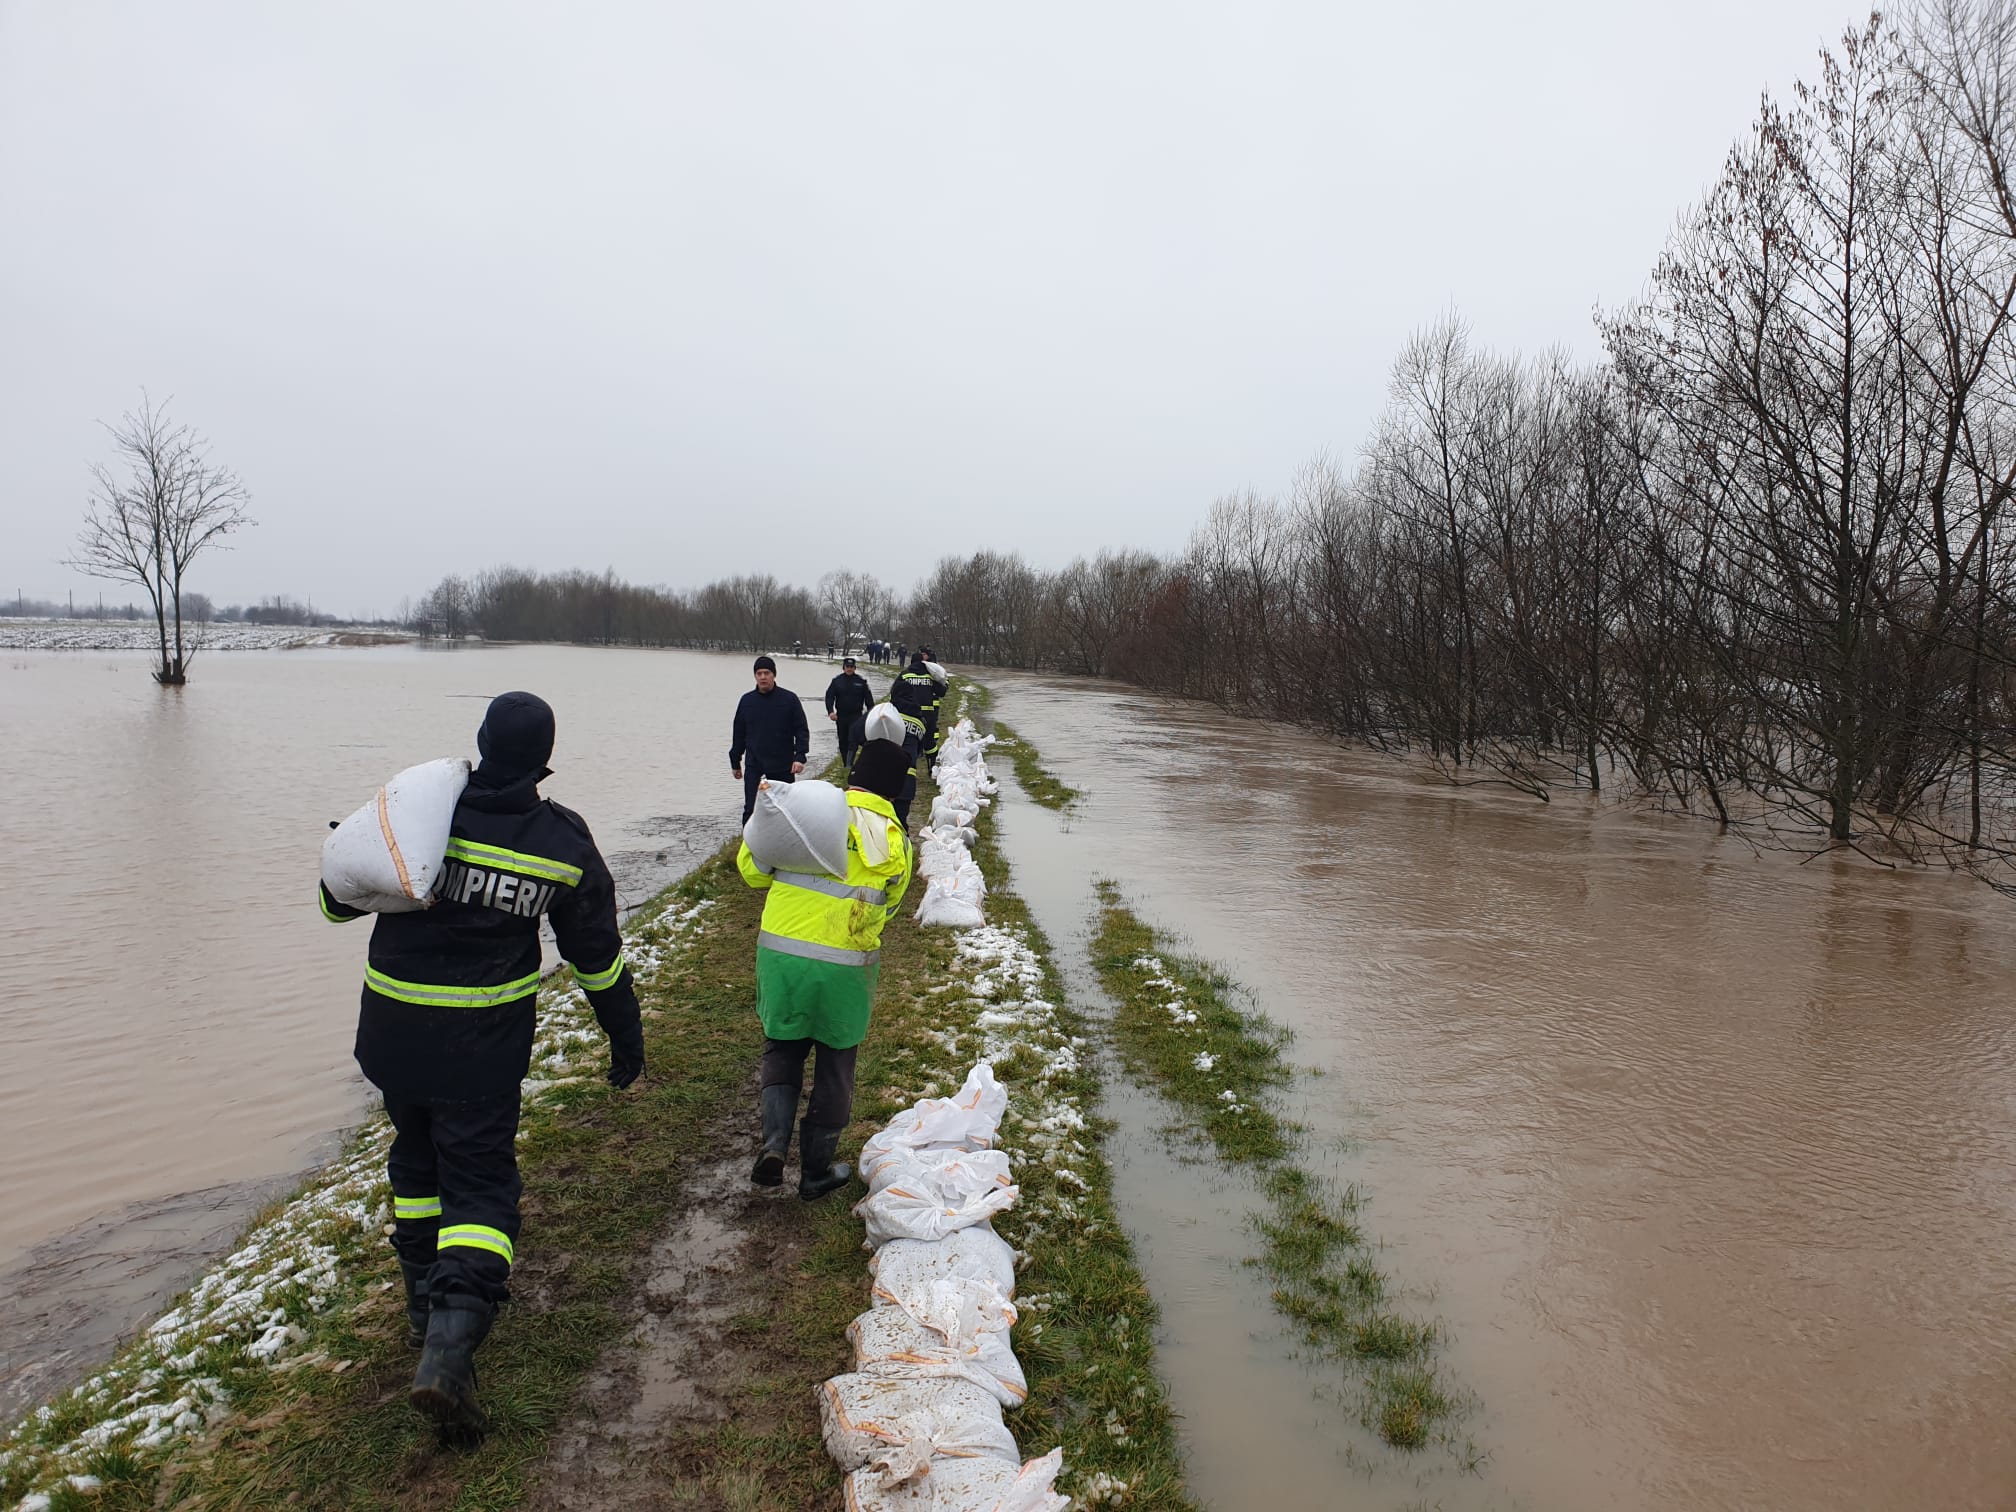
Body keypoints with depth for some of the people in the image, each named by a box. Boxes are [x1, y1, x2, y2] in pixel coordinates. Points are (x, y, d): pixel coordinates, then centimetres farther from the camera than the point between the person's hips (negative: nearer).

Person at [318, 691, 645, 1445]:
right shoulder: (563, 840, -7)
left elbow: (339, 900, 2)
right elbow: (597, 955, 0)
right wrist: (626, 1039, 12)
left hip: (393, 1029, 2)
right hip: (483, 1043, -2)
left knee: (417, 1155, 24)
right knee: (479, 1181, 4)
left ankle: (425, 1301, 37)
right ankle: (449, 1345, -13)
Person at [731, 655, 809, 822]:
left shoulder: (789, 699, -3)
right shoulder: (747, 700, 5)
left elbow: (802, 730, -3)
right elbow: (739, 734, 13)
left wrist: (800, 756, -15)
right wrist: (735, 762, 15)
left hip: (783, 765, -1)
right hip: (754, 765, 1)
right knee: (750, 808, -7)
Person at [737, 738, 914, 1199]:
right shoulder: (897, 840, 1)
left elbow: (751, 870, 3)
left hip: (780, 952, 1)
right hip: (845, 965, 0)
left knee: (783, 1049, 22)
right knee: (835, 1065, 16)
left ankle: (774, 1143, 4)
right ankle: (816, 1170, 25)